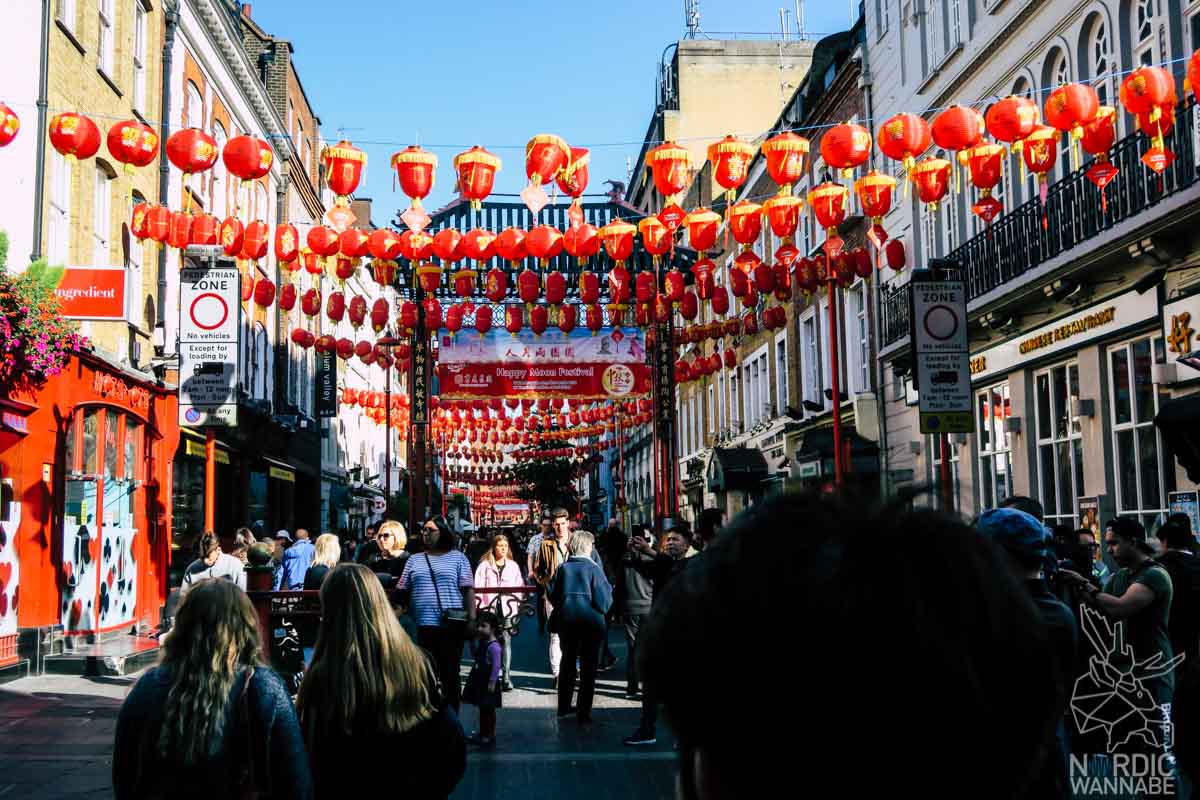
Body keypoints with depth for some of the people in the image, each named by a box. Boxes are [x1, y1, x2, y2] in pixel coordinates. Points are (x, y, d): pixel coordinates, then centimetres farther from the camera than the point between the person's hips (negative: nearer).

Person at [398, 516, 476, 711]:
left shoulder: (457, 558, 5)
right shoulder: (414, 560, 14)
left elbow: (468, 590, 0)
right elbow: (402, 593, 13)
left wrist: (471, 618, -8)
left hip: (452, 625, -3)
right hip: (424, 626, 3)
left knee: (450, 673, 5)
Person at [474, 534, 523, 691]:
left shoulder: (513, 566, 12)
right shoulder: (485, 565, 3)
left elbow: (520, 586, 14)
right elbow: (478, 586, -1)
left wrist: (518, 603, 3)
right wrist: (479, 607, -9)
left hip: (507, 609, 1)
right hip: (489, 609, -1)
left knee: (506, 641, -4)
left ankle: (507, 676, -3)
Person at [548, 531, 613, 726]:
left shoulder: (563, 568, -2)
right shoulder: (593, 568, -13)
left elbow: (553, 596, 4)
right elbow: (603, 601, -14)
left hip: (566, 621, 4)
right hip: (591, 622, -4)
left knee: (567, 662, 19)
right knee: (588, 667, 4)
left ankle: (564, 707, 27)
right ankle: (584, 713, 4)